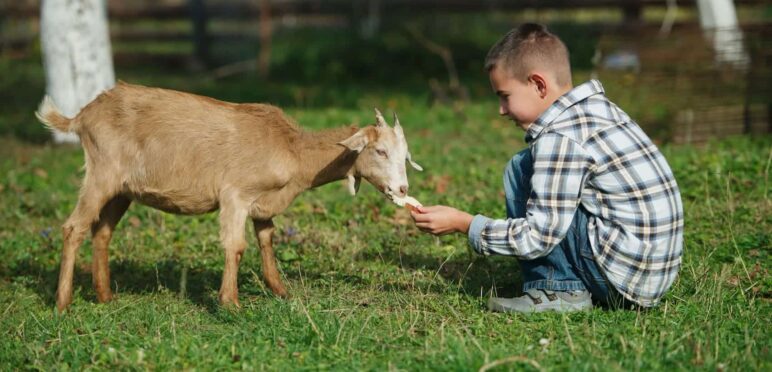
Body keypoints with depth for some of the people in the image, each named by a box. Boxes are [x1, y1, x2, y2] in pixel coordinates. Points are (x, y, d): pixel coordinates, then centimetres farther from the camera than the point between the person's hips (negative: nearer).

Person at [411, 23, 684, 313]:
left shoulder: (560, 136, -15)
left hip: (623, 274, -9)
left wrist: (462, 224, -7)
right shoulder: (600, 109, 13)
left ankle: (558, 289, -3)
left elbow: (538, 236, -17)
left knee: (521, 169, -2)